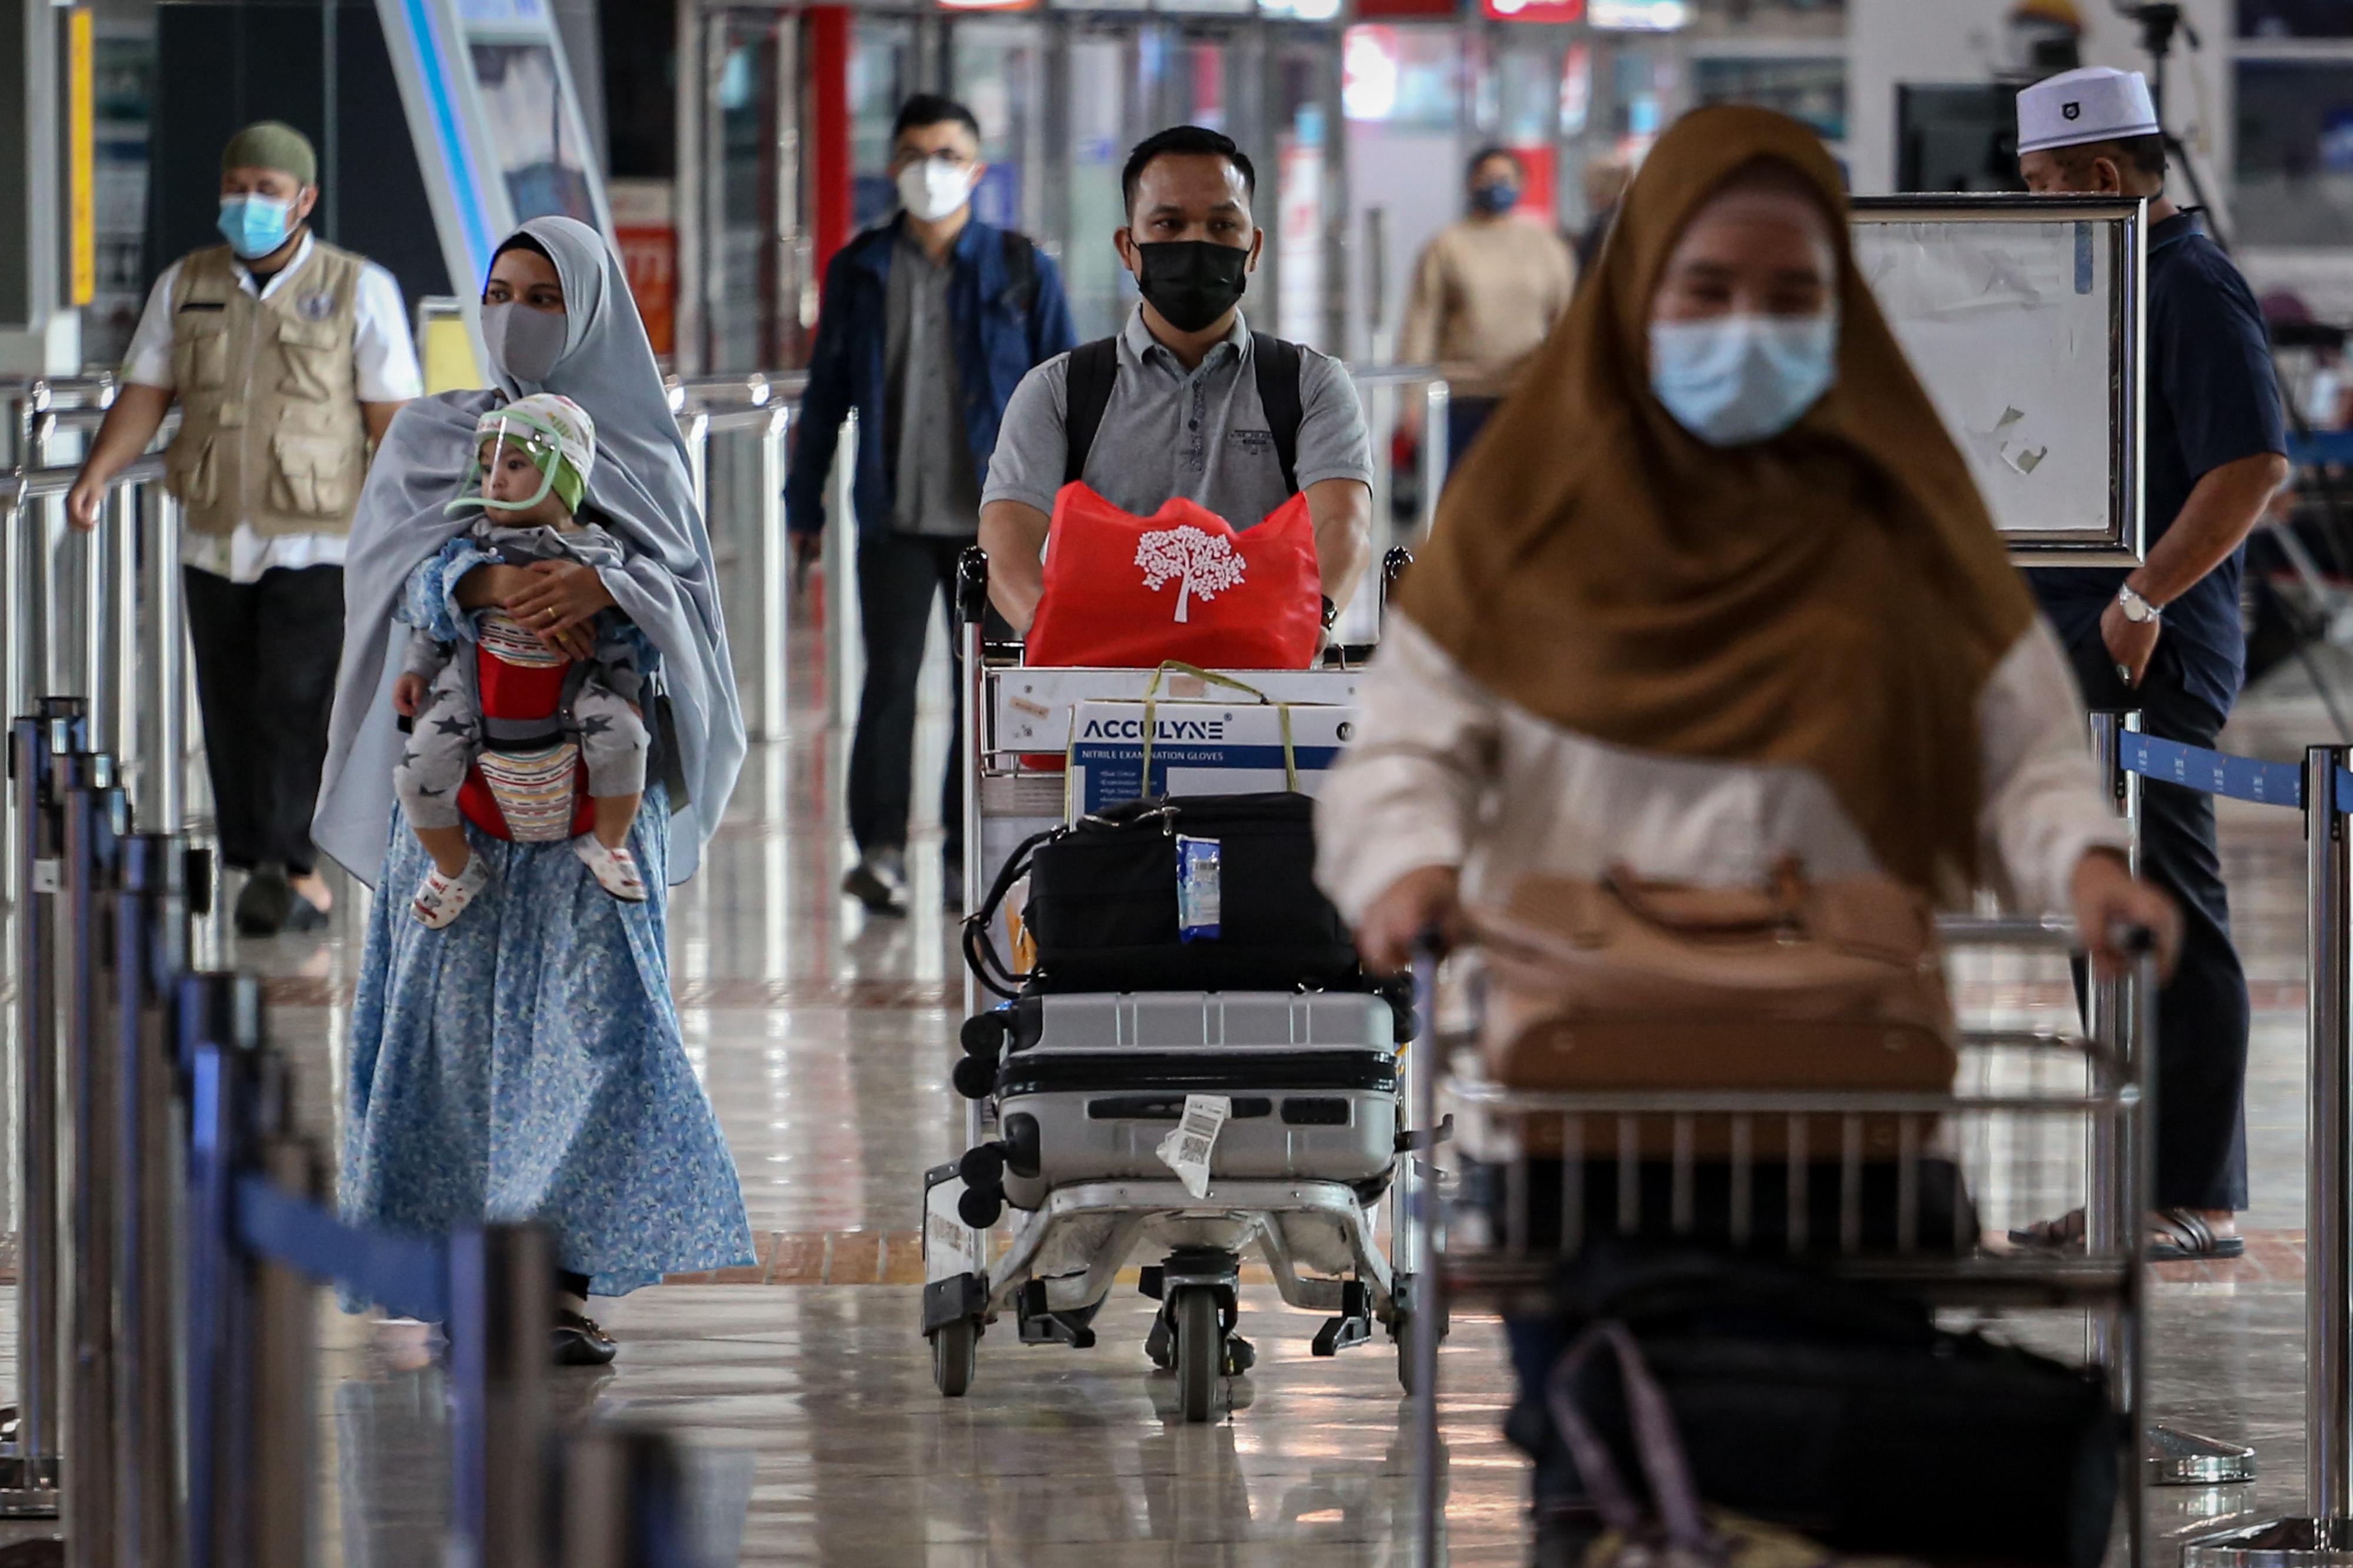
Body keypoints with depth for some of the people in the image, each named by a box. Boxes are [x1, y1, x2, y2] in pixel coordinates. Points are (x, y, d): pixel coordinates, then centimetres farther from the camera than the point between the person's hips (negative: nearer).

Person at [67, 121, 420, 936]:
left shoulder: (359, 291, -1)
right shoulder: (185, 287, 7)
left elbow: (394, 419, -2)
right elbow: (144, 396, 6)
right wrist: (96, 473, -11)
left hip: (315, 542, -4)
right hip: (216, 541, 4)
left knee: (292, 705, -14)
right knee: (232, 714, 4)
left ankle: (290, 868, -11)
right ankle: (275, 875, 10)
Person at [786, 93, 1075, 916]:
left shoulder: (1021, 269, 5)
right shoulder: (861, 270, 8)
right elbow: (826, 390, 13)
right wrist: (804, 503, 11)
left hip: (995, 518, 0)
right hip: (896, 516, 0)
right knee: (890, 678, -7)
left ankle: (969, 857, 11)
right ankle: (881, 849, -6)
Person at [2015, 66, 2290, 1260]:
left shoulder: (2194, 290, -12)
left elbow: (2252, 467, -22)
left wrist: (2143, 600, -22)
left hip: (2150, 662, -10)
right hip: (2081, 659, 10)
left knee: (2171, 928, -8)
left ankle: (2199, 1201, -6)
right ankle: (2137, 1189, 16)